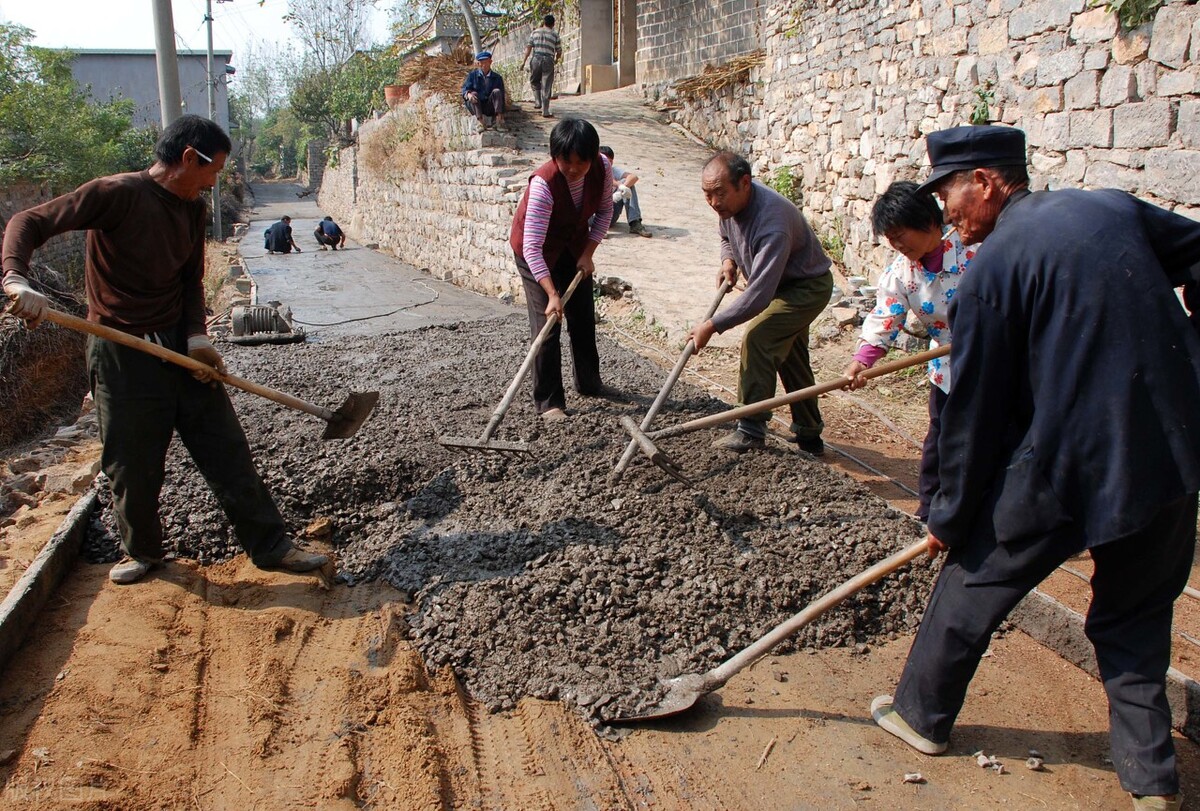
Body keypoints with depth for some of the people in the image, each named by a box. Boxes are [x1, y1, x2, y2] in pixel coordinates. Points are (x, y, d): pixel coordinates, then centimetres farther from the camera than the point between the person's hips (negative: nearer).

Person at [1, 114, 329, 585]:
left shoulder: (193, 210, 7)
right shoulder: (118, 193, -14)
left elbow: (191, 281, 10)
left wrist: (196, 336, -7)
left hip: (179, 348, 6)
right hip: (121, 356, -5)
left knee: (228, 451, 4)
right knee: (133, 467, 7)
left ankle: (270, 547, 11)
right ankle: (142, 551, 32)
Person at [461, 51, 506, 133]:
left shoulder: (497, 78, 4)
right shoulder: (473, 75, 4)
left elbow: (501, 97, 2)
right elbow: (465, 89, -2)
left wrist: (502, 115, -8)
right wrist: (468, 94, -28)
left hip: (490, 107, 0)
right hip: (476, 106, 0)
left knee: (497, 91, -22)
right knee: (474, 94, -27)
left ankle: (499, 122, -34)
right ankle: (481, 122, -41)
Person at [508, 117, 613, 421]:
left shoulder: (602, 168, -21)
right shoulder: (543, 182, -36)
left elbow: (604, 211, -2)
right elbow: (532, 247, -38)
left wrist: (588, 254, -10)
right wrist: (552, 294, -43)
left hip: (574, 245, 6)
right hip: (537, 251, -5)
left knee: (584, 317, 13)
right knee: (547, 323, -11)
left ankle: (589, 382, 32)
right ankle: (548, 401, -3)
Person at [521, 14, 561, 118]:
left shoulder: (535, 32, 10)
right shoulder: (555, 34, 7)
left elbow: (528, 47, 2)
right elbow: (559, 52, 9)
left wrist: (524, 61, 3)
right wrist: (556, 59, 30)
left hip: (536, 59, 1)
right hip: (548, 61, -1)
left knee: (534, 82, 23)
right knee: (546, 87, 0)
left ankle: (538, 103, 12)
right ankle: (545, 112, -1)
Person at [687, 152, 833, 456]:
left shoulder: (772, 223, -39)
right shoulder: (730, 203, -12)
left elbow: (759, 295, -43)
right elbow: (727, 238, 13)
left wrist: (712, 325, -42)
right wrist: (728, 261, -9)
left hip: (808, 287, -9)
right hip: (784, 283, 10)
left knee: (757, 338, -24)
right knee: (790, 356, 16)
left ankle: (751, 430, -14)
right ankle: (808, 433, 30)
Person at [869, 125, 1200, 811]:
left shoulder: (993, 266, -11)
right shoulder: (1116, 208, 6)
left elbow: (974, 409, -9)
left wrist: (951, 517, 1)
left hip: (1063, 470, -6)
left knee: (971, 587, 15)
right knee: (1137, 615, 21)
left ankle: (923, 716, 32)